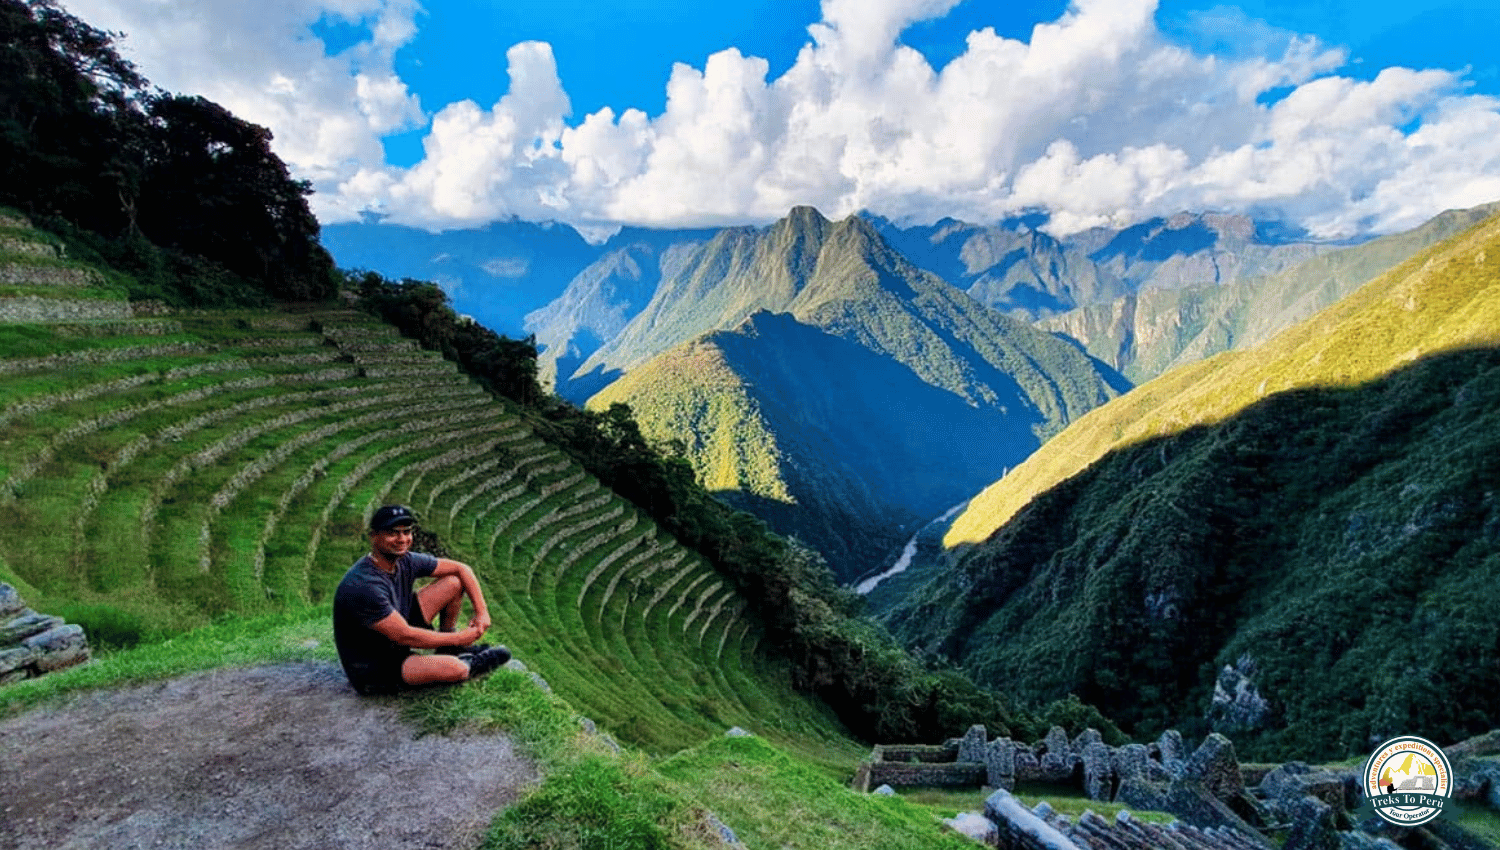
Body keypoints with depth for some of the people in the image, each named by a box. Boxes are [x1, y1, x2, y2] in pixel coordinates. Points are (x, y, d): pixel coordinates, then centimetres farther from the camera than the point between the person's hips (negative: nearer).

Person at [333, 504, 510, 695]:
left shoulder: (406, 561, -7)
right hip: (372, 670, -8)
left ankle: (447, 649, 17)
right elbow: (404, 637, -28)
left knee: (454, 582, 1)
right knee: (454, 669, -29)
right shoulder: (363, 586, -31)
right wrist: (459, 638, -19)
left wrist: (481, 612, -6)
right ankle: (469, 666, 10)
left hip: (396, 640, 8)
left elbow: (462, 569, 4)